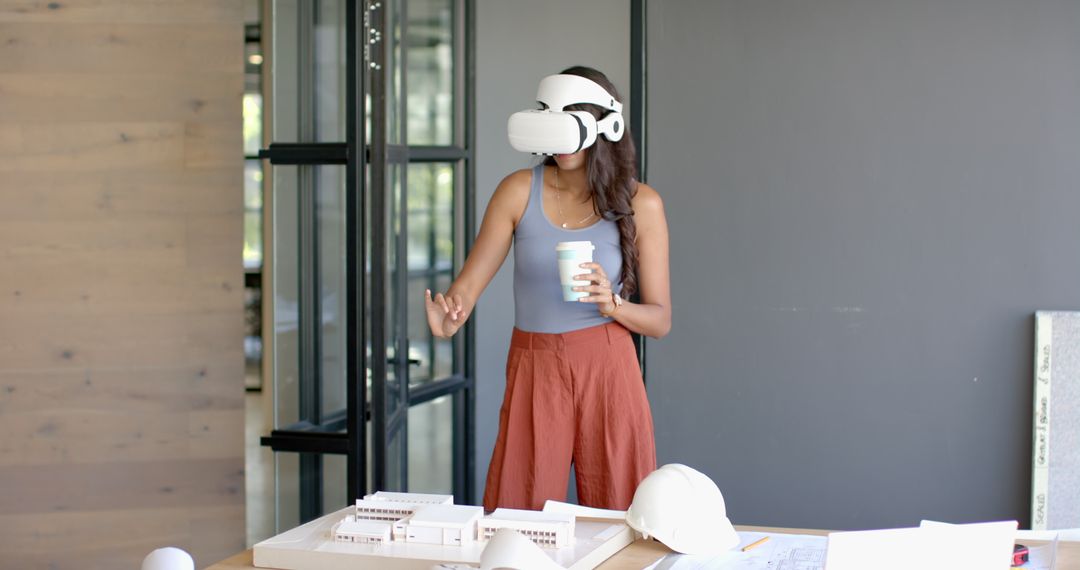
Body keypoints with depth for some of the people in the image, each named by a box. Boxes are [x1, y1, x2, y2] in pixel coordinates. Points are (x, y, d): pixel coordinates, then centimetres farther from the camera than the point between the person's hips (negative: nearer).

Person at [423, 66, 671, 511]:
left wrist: (612, 303, -17)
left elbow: (660, 320, 3)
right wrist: (449, 316, -25)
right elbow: (470, 282, -3)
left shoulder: (640, 204, 0)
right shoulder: (519, 191, 2)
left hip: (607, 371, -1)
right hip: (533, 370, 1)